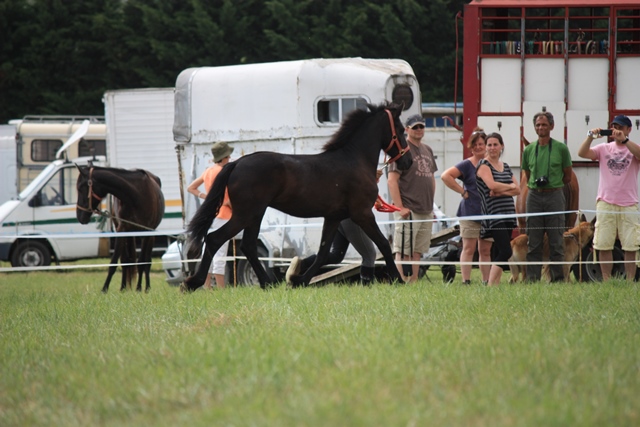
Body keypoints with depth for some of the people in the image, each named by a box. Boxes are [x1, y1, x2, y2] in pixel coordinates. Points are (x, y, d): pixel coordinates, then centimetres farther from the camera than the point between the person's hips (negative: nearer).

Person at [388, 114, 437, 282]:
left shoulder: (427, 150, 17)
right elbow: (392, 180, -13)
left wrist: (431, 203, 17)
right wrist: (400, 207, -19)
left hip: (426, 211, 8)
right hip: (408, 210, -8)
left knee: (417, 251, 9)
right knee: (403, 252, -9)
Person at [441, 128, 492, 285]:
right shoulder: (467, 165, -3)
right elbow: (445, 176, -13)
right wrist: (463, 191, -12)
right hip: (470, 212, -5)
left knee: (486, 250, 8)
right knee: (469, 248, -5)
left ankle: (486, 282, 12)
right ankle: (466, 282, -6)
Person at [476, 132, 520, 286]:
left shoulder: (505, 167, 17)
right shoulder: (484, 165, -3)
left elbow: (517, 190, 9)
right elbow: (492, 185, -18)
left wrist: (501, 192, -9)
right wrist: (510, 186, -2)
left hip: (508, 214, 7)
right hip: (493, 214, -7)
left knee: (498, 254, 6)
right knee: (505, 251, -16)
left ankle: (496, 285, 7)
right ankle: (490, 286, -16)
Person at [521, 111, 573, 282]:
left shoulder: (561, 148, 0)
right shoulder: (529, 150, 9)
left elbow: (567, 176, 7)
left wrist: (552, 185, 5)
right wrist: (536, 185, 7)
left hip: (554, 196, -3)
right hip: (534, 196, 3)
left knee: (556, 242, -1)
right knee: (533, 243, 3)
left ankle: (558, 279, 2)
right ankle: (532, 279, 5)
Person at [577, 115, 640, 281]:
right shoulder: (604, 149, 10)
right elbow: (582, 153, -3)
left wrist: (624, 140, -29)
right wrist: (590, 136, -18)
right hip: (606, 203, 2)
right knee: (603, 246, 2)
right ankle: (606, 282, 8)